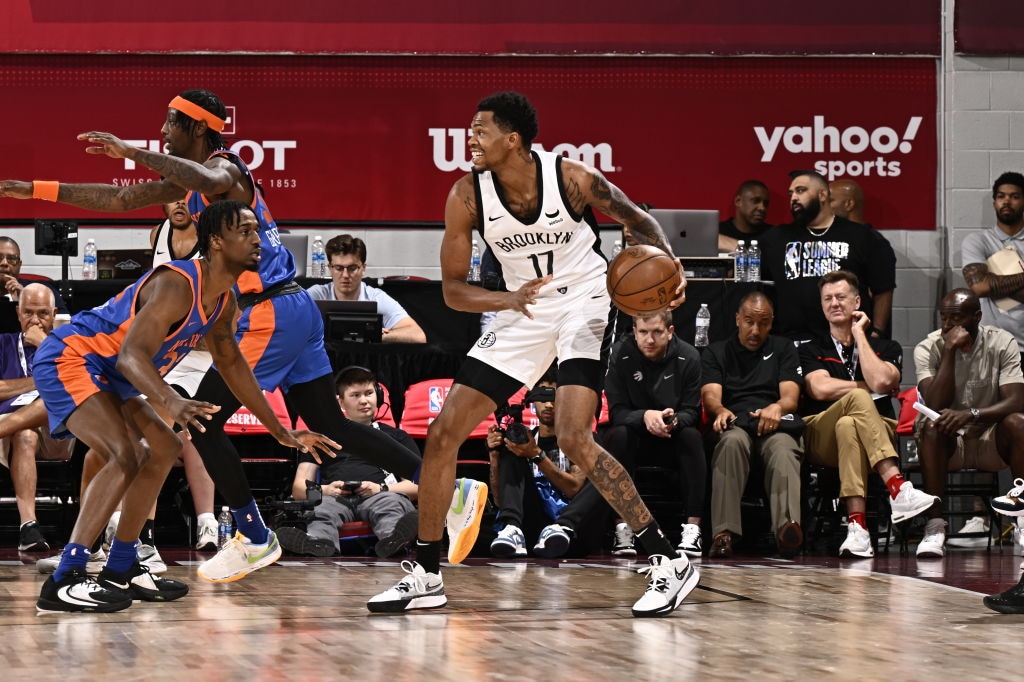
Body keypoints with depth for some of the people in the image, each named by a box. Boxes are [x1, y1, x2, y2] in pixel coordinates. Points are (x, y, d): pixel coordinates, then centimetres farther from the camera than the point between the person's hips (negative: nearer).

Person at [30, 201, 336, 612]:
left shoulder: (223, 301, 5)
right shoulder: (178, 285, -26)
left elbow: (232, 365, 22)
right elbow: (132, 354, -37)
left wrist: (281, 432, 24)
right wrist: (171, 402, -55)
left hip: (106, 374, 11)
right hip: (67, 360, -11)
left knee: (163, 449, 15)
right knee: (124, 455, -26)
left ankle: (120, 571, 20)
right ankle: (63, 582, -29)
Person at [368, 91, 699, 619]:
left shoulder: (572, 178, -20)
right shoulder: (467, 195, -13)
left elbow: (638, 221, -3)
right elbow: (452, 288, -9)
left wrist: (668, 265, -22)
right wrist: (508, 300, -28)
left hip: (586, 304, -5)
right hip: (522, 316, 5)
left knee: (572, 438, -25)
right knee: (442, 434, 0)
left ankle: (668, 562, -18)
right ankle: (425, 576, 14)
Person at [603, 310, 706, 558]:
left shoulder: (688, 357, -9)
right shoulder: (621, 355, -11)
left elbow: (692, 412, -8)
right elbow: (616, 411, -13)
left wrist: (674, 421, -33)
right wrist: (645, 416, -35)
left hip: (673, 438, 1)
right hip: (636, 439, -1)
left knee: (692, 436, -31)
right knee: (618, 435, -32)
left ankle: (692, 528, -34)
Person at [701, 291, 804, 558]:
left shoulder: (783, 349, 23)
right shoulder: (716, 352, 21)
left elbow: (791, 397, 8)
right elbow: (711, 394, 3)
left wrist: (776, 408, -18)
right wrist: (720, 411, -23)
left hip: (775, 426, 0)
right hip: (734, 424, 0)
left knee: (782, 448, -37)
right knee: (732, 441, -38)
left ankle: (788, 527, -63)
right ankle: (723, 533, -49)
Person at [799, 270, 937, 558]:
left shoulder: (886, 348, 20)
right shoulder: (811, 351, 21)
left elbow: (880, 380, -5)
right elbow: (820, 389, -1)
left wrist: (859, 334, 5)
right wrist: (869, 389, 0)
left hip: (881, 433, 1)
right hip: (821, 439, 0)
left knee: (848, 426, -39)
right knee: (857, 398, -35)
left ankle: (857, 525, -56)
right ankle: (899, 489, -53)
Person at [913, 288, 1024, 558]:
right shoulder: (928, 349, -8)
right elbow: (936, 405, -22)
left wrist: (971, 414, -35)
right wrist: (950, 350, -26)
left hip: (990, 440, 0)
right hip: (947, 442, 0)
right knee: (933, 425, -34)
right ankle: (935, 527, -35)